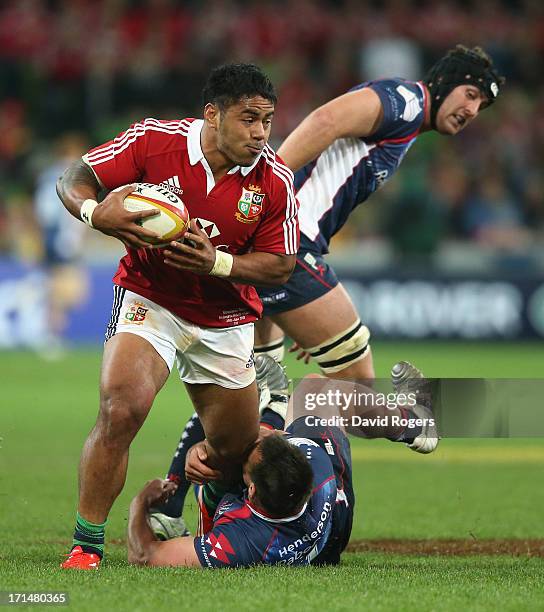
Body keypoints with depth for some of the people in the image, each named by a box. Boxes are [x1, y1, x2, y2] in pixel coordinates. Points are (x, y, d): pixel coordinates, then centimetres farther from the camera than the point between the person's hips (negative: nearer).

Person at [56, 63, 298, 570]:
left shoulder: (275, 180, -11)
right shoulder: (154, 140, -16)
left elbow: (280, 265, -5)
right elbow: (74, 179, -8)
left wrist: (217, 263, -23)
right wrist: (94, 212, -31)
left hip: (225, 320, 3)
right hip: (149, 300, -3)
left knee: (235, 449, 9)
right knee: (120, 410, -27)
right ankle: (85, 547, -16)